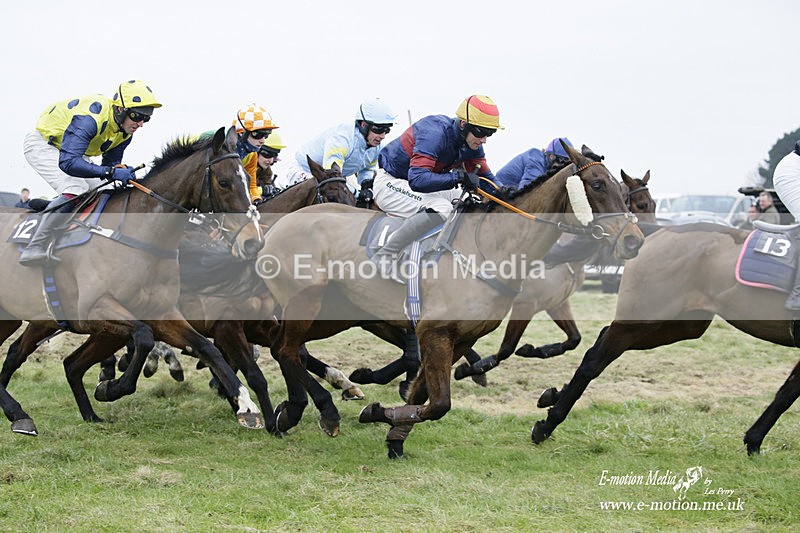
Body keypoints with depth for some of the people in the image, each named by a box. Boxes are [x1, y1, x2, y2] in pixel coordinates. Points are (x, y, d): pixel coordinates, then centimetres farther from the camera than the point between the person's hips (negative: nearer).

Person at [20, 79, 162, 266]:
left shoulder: (125, 131, -11)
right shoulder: (91, 118, -38)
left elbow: (110, 162, 0)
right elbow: (67, 162, -47)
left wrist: (122, 171, -24)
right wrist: (110, 171, -52)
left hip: (72, 150, 9)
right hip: (42, 144, -9)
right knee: (75, 190, -27)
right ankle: (34, 249, -29)